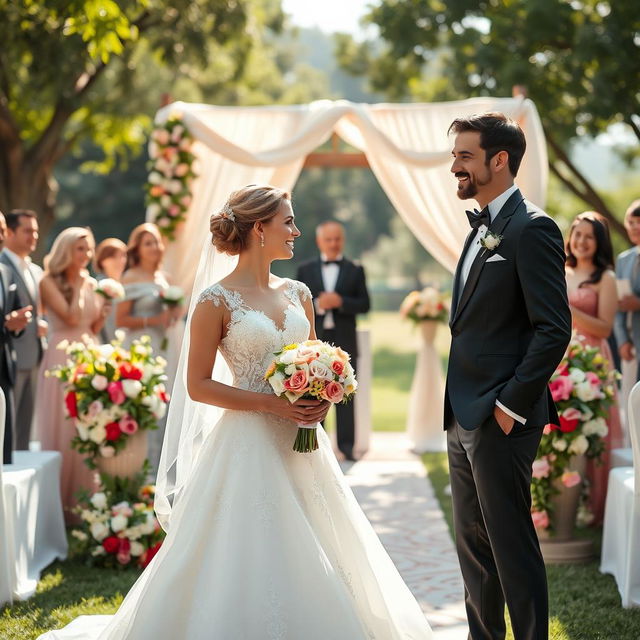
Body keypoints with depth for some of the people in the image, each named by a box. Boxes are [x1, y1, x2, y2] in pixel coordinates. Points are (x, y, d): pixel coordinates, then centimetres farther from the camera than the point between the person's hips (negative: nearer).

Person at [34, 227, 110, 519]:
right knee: (62, 432, -2)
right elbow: (71, 317, -16)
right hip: (62, 360, -6)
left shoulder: (91, 284, 13)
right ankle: (60, 503, 6)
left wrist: (104, 313, -3)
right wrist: (78, 286, -7)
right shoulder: (50, 282, -5)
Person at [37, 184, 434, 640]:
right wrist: (271, 404, -16)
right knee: (251, 565, -2)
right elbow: (199, 386, -9)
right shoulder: (217, 301, -8)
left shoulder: (297, 294, 10)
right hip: (249, 444, -6)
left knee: (308, 568, 9)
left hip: (302, 447, 6)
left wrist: (321, 400, -3)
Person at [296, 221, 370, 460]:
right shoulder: (305, 270, 10)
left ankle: (347, 447, 3)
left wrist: (340, 302, -14)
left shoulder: (355, 270, 9)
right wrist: (317, 305, -14)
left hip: (344, 342, -1)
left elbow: (364, 304, 2)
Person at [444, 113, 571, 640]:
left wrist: (511, 405, -18)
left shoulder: (531, 229, -14)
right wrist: (458, 406, 13)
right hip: (463, 418, 9)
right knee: (473, 543, 16)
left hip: (500, 421, -9)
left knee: (512, 546, 0)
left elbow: (554, 329, -19)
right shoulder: (482, 228, 15)